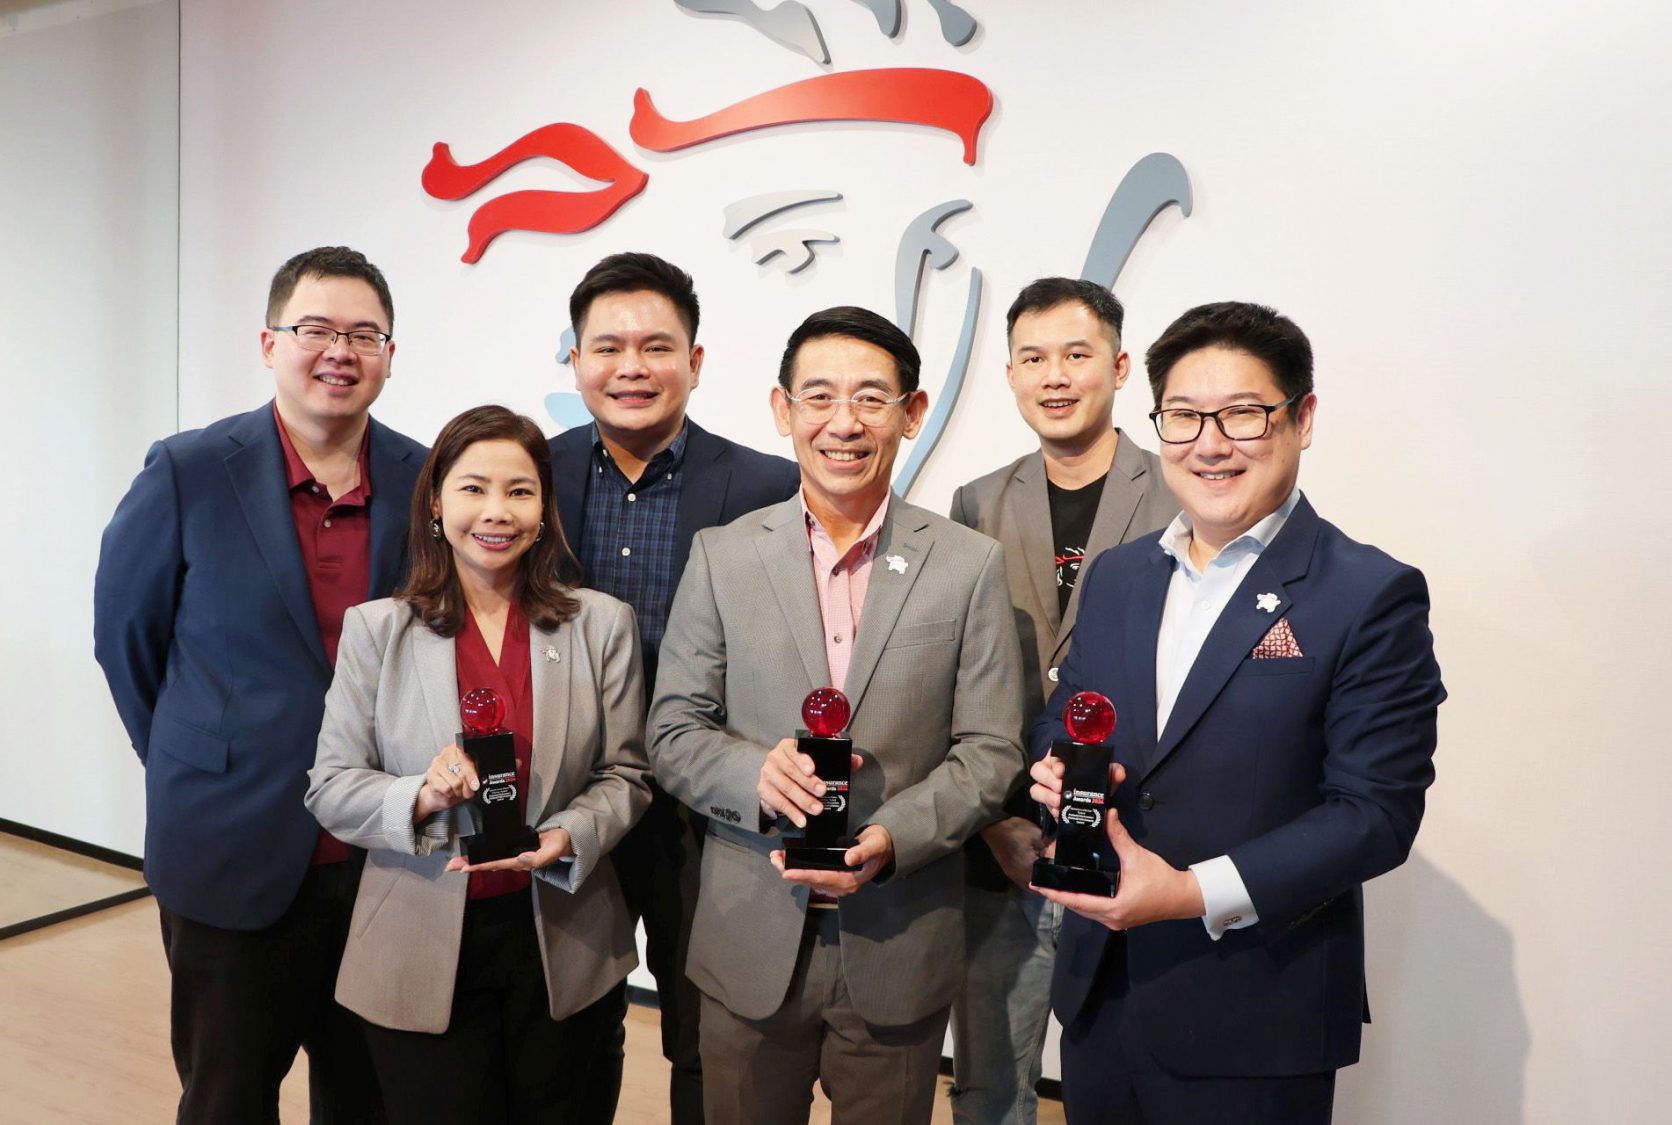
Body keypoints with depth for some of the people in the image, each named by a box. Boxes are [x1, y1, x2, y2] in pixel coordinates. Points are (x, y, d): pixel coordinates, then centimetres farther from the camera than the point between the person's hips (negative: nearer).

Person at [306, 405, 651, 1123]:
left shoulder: (602, 625, -2)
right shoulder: (375, 629, -3)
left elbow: (624, 776, 1)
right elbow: (330, 787, -3)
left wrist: (570, 834, -18)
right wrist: (421, 797, -22)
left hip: (566, 951, 1)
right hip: (421, 954, -1)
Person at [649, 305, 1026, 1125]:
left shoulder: (971, 566, -3)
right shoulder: (721, 556, -1)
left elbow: (990, 752, -3)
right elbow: (673, 734, 0)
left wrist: (890, 839, -19)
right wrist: (757, 772, -20)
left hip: (899, 955, 0)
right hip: (750, 948, 1)